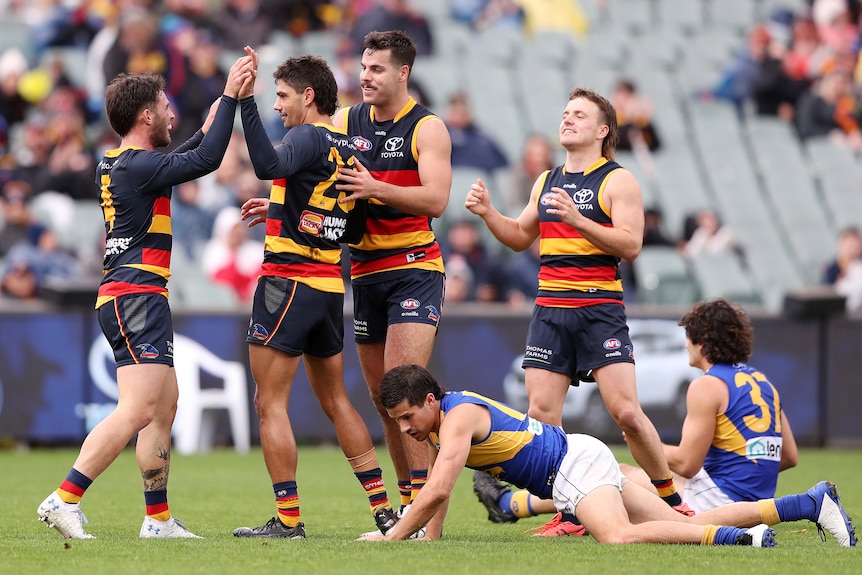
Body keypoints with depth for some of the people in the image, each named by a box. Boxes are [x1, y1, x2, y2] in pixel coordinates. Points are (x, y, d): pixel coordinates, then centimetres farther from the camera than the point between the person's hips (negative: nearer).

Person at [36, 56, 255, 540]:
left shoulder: (117, 164, 16)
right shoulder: (136, 166, -13)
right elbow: (207, 160, -19)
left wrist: (208, 127, 36)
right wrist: (230, 96, -12)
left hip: (140, 298, 11)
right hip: (136, 295, -11)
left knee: (165, 404, 13)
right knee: (138, 410, -16)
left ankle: (159, 519, 15)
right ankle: (65, 500, -21)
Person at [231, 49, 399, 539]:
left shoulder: (310, 137, -11)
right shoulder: (348, 149, 14)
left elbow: (269, 164, -33)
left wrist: (245, 100, -34)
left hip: (289, 281, -8)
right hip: (331, 284, 8)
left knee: (271, 403, -4)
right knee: (336, 399, 17)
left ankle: (288, 518, -7)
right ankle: (384, 508, 15)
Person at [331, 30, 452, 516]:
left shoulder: (427, 128, -5)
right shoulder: (346, 123, 10)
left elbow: (436, 200, -16)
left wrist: (375, 188, -27)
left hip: (414, 266, -6)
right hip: (365, 270, 6)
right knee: (381, 397, 7)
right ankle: (409, 508, 14)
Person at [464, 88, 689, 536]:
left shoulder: (617, 180, -2)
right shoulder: (547, 182, 17)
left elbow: (630, 245, -13)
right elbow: (521, 238, 27)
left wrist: (577, 219, -23)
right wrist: (488, 213, 9)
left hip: (600, 309, -6)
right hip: (549, 309, 6)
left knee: (625, 411, -12)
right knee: (541, 412, -4)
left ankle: (671, 502, 3)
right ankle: (569, 515, 3)